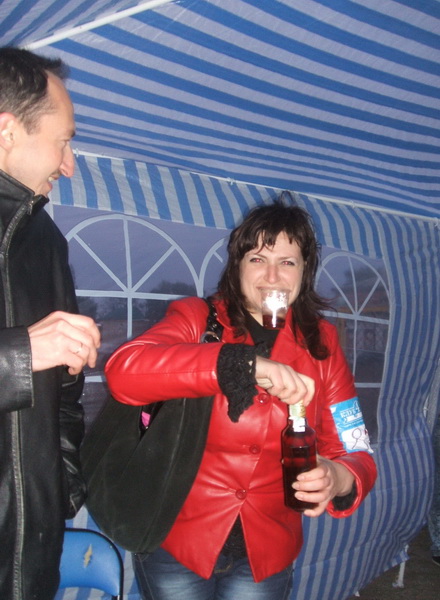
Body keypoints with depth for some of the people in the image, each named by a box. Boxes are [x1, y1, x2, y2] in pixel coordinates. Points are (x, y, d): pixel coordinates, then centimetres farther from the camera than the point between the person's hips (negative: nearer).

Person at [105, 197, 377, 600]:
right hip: (175, 542, -2)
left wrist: (340, 479, -27)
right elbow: (123, 371, -29)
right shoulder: (196, 318, -10)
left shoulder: (321, 344, -1)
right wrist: (246, 364, -39)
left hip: (266, 556, 3)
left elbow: (354, 453, -3)